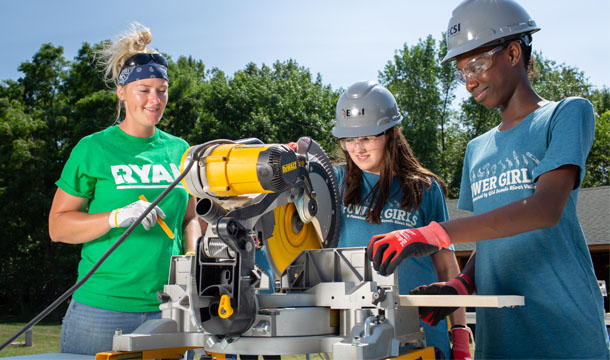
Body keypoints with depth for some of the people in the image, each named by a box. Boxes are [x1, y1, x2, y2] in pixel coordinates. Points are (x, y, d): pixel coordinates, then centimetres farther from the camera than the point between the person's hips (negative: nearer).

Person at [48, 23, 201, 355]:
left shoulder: (179, 150, 11)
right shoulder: (93, 149, -1)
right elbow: (57, 225, -2)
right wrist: (119, 217, -16)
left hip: (167, 308, 4)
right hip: (102, 308, -3)